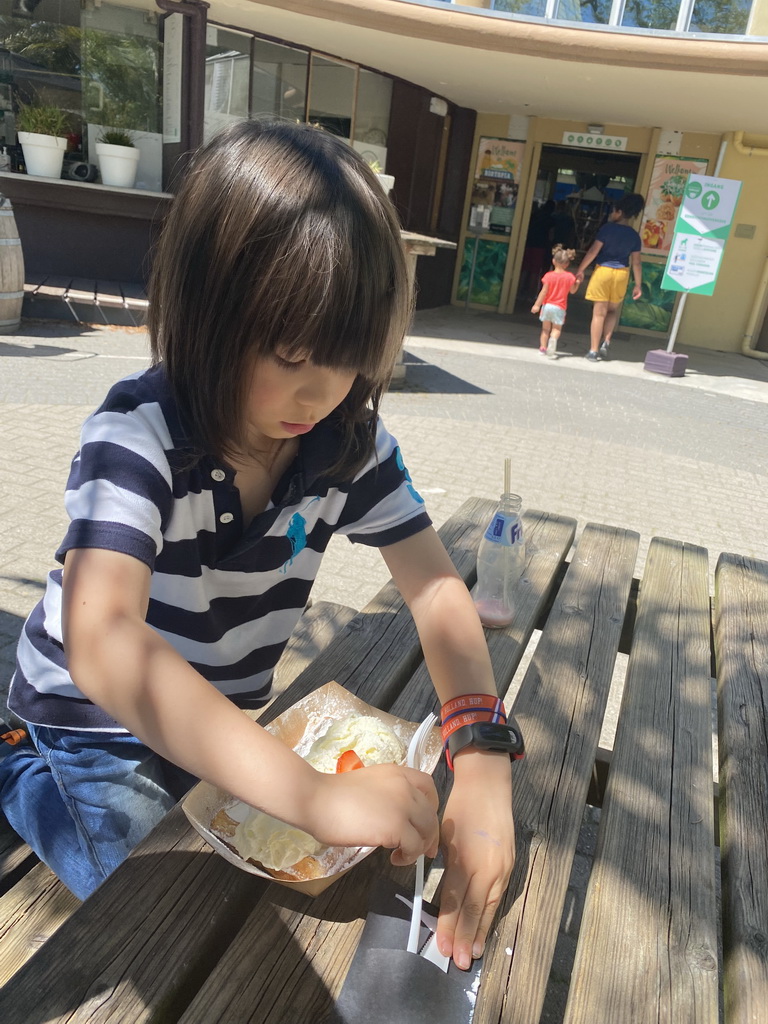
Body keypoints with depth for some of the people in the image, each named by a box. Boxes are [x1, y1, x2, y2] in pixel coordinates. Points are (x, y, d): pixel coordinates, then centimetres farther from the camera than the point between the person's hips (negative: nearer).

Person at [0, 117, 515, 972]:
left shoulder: (350, 438, -14)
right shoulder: (138, 433, -29)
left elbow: (435, 589, -15)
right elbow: (103, 644, -42)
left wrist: (484, 766, -30)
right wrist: (315, 793, -51)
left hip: (234, 719, 5)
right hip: (99, 730, -4)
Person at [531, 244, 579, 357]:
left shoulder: (549, 275, -7)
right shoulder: (570, 277, -4)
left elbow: (544, 292, -10)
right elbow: (572, 291, 6)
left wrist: (537, 305, -7)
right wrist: (578, 282, 18)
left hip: (547, 305, 0)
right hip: (560, 308, 0)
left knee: (545, 328, 13)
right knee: (556, 329, 7)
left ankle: (543, 347, 9)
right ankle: (553, 339, -24)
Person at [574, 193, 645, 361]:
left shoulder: (607, 228, -6)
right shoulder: (634, 236, 5)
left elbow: (593, 251, -9)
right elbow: (636, 262, 4)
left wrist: (580, 270, -2)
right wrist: (638, 285, 8)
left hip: (603, 270, -3)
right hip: (621, 274, 3)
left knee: (599, 313, 0)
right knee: (612, 311, 21)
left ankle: (593, 350, 1)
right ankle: (605, 342, 4)